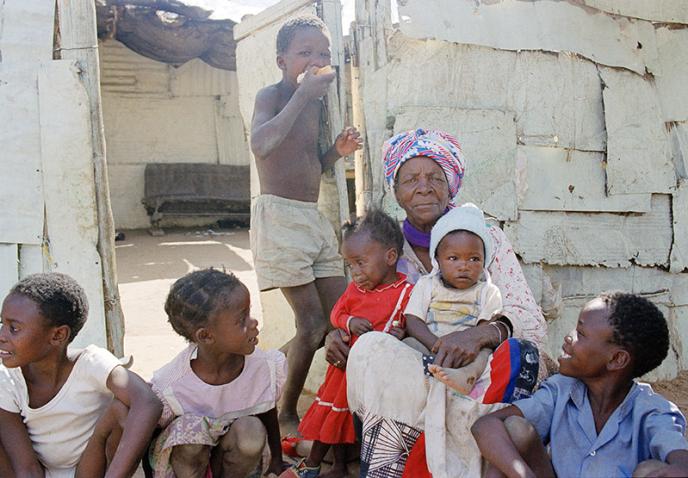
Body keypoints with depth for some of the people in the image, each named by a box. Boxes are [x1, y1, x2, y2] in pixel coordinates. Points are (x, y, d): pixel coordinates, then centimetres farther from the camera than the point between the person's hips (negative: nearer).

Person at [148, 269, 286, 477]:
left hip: (234, 453, 2)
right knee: (189, 432, -34)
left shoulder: (265, 367, -21)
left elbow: (269, 414, -1)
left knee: (252, 431, -29)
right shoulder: (170, 387, -29)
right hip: (186, 459, -2)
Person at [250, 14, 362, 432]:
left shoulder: (316, 104, 16)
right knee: (314, 324, -10)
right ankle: (286, 415, 9)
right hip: (280, 215, -8)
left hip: (315, 217, 8)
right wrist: (303, 95, -23)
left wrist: (337, 151, 5)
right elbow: (261, 145, -28)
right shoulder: (271, 95, -6)